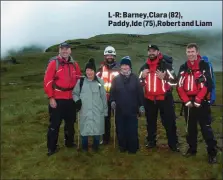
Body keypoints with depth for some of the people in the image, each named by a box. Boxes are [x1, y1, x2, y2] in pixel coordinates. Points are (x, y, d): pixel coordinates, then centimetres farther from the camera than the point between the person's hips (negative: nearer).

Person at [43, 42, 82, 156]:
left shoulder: (74, 64, 7)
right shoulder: (54, 63, -8)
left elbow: (78, 80, 15)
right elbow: (47, 81, -12)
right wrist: (51, 98, -15)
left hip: (71, 99, 5)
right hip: (57, 99, -5)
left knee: (70, 122, 18)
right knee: (55, 124, 2)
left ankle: (69, 142, 36)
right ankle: (51, 147, 15)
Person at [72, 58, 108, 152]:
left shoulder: (99, 81, 2)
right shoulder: (81, 81, 2)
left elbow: (103, 97, 5)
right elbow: (75, 93, 14)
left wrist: (105, 110, 5)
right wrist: (77, 100, -6)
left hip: (97, 111, 0)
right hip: (85, 110, 0)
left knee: (97, 128, 5)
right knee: (85, 129, 5)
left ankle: (96, 145, 28)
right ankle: (84, 146, 27)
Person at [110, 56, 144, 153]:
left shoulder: (135, 78, 1)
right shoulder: (116, 79, 6)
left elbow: (140, 92, 1)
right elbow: (112, 91, 4)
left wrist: (141, 105, -1)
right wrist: (112, 101, -13)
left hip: (132, 110, -2)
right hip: (119, 110, 2)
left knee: (132, 130, 3)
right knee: (120, 130, 10)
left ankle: (133, 147, 18)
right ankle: (122, 146, 27)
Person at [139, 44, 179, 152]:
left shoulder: (166, 65, -7)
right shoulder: (144, 67, 8)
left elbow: (174, 82, -8)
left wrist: (164, 77, -23)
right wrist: (142, 76, -7)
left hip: (164, 98, -4)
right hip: (149, 99, 4)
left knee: (169, 122, 1)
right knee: (150, 122, 15)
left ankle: (173, 143, 13)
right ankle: (151, 141, 30)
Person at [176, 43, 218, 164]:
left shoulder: (204, 66, -3)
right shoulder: (183, 68, 9)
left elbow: (207, 84, -11)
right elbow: (179, 86, 4)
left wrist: (198, 100, -15)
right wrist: (186, 101, -7)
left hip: (201, 102, -4)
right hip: (188, 103, 4)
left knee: (206, 128, -4)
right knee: (190, 128, 13)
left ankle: (212, 153, 6)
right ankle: (192, 149, 26)